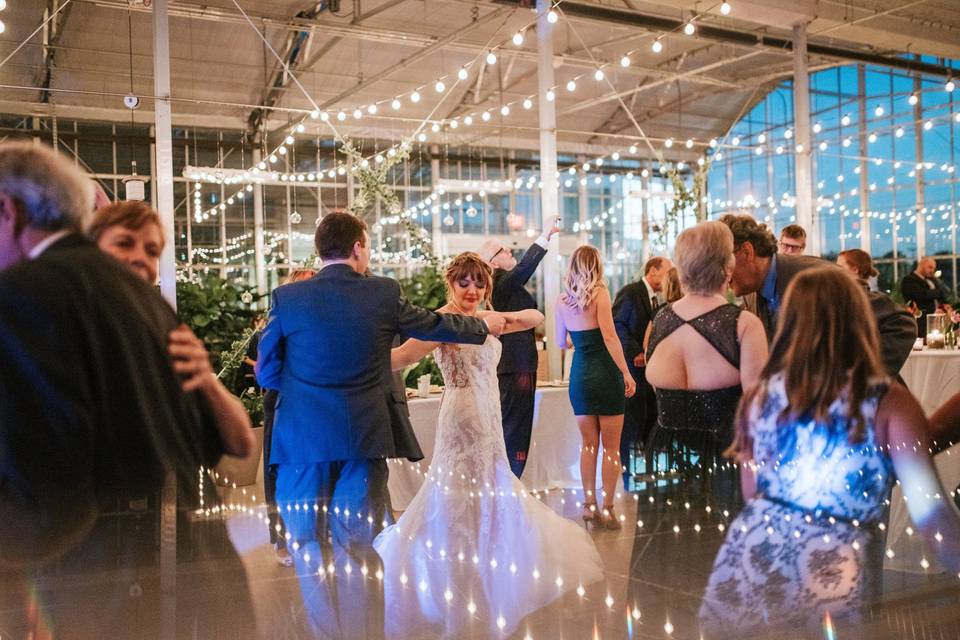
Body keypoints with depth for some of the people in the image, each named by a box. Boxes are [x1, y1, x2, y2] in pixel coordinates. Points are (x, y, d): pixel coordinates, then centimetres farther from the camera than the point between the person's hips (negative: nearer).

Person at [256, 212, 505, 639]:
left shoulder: (287, 297, -1)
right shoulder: (384, 293, 0)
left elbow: (266, 373, 5)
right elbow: (436, 325, 16)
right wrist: (484, 325, 34)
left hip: (303, 441, 0)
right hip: (363, 439, 0)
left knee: (311, 551, 10)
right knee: (358, 549, 8)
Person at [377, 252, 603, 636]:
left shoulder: (485, 320, 10)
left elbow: (536, 318, 8)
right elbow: (404, 356, -28)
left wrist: (500, 317, -6)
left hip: (489, 421, 8)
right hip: (463, 420, -8)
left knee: (488, 498, 17)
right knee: (459, 502, 1)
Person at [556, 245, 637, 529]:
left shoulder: (563, 301, 6)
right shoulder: (600, 293, -9)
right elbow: (609, 336, -18)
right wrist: (626, 373, -17)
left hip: (579, 376, 5)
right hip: (605, 375, -5)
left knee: (588, 444, 13)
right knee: (611, 447, 3)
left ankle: (589, 505, 14)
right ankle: (607, 509, 4)